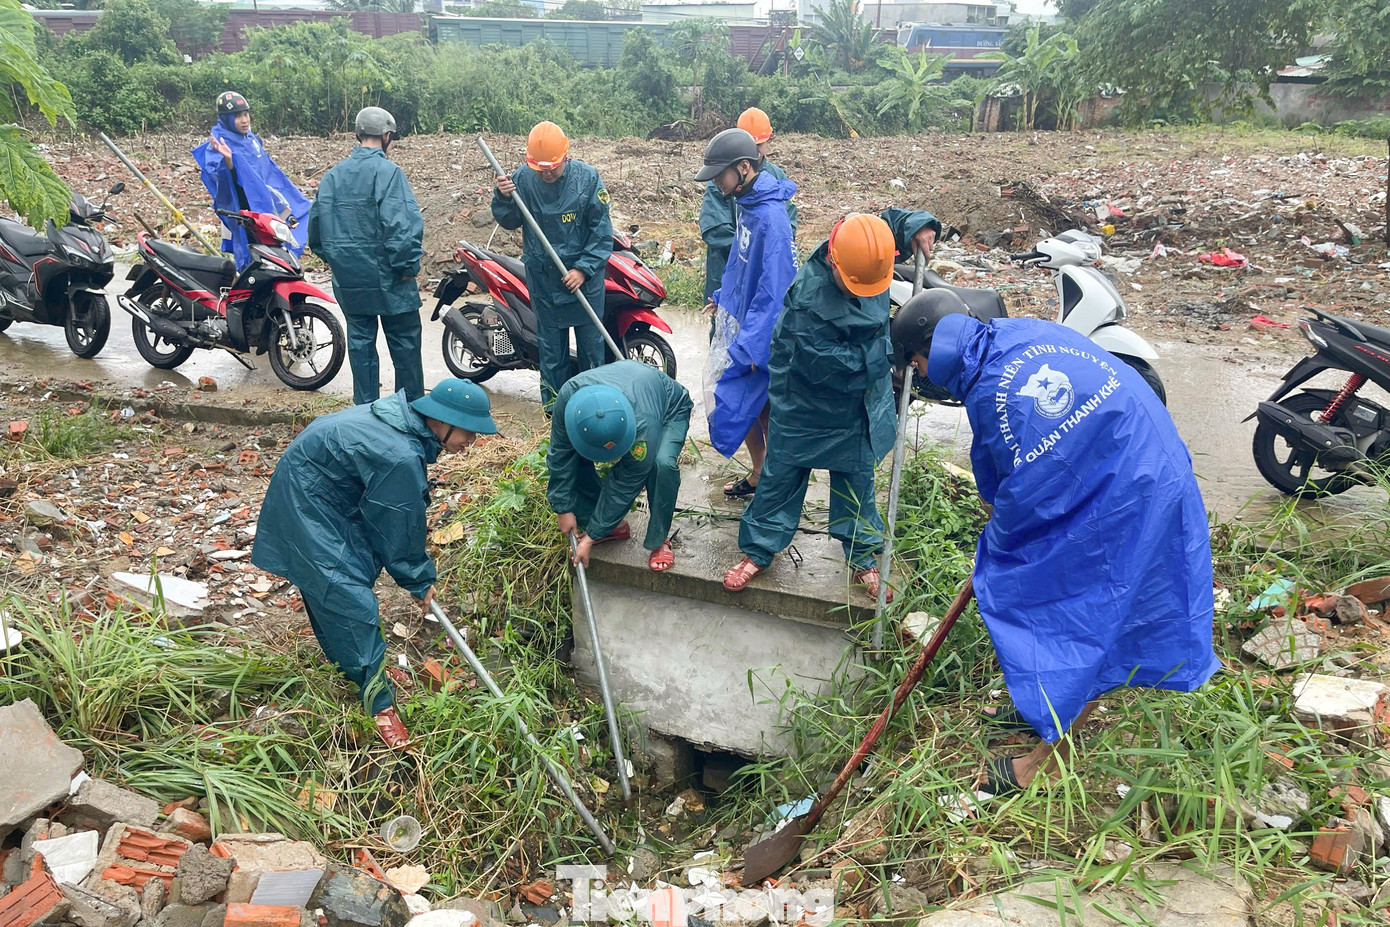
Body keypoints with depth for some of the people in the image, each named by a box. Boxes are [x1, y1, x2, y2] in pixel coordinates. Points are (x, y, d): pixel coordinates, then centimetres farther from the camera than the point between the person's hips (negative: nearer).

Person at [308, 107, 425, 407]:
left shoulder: (332, 175, 9)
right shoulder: (387, 172, -11)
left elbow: (316, 221, 13)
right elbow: (403, 223, -20)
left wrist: (331, 257, 22)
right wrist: (409, 265, -13)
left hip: (348, 278, 6)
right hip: (386, 276, -6)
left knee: (360, 341, 13)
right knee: (404, 342, 5)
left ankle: (365, 406, 18)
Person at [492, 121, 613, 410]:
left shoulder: (587, 178, -9)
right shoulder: (522, 178, -5)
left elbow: (601, 231, -7)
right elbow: (509, 222, 5)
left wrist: (584, 269, -15)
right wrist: (503, 198, -16)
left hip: (584, 275, -1)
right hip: (542, 275, 1)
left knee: (591, 339, 8)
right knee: (550, 343, 10)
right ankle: (553, 400, 23)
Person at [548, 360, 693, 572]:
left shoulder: (643, 426, -45)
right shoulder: (568, 396, -37)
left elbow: (624, 485, -33)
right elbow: (560, 455, -22)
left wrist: (592, 537, -27)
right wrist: (563, 508, -17)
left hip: (669, 410, -4)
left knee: (663, 463, -36)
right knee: (571, 457, -15)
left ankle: (659, 540, -13)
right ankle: (613, 527, 4)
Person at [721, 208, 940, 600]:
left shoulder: (868, 254, -15)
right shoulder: (807, 298, -35)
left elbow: (892, 220, 8)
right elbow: (830, 366, -31)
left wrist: (919, 226, -12)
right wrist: (886, 352, -21)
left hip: (858, 405, 5)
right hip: (805, 403, -5)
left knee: (857, 478, 16)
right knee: (782, 476, 11)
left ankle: (862, 556, 34)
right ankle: (758, 550, 30)